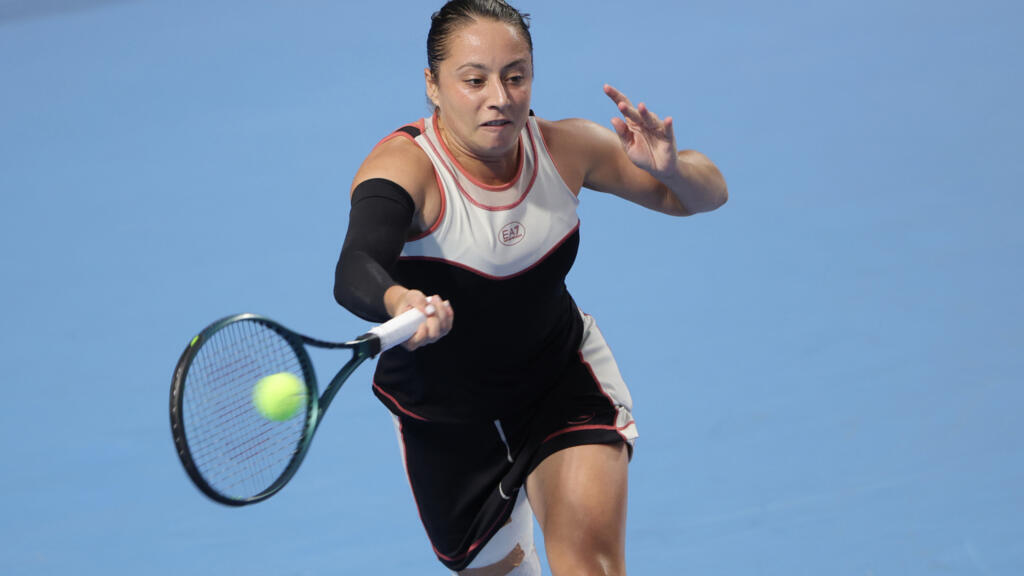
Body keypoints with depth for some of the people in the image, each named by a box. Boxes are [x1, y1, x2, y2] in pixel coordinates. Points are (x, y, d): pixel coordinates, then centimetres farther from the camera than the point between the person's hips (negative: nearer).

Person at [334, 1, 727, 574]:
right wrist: (400, 303, -73)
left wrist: (670, 167, -28)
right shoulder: (406, 167, -29)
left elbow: (708, 194, -3)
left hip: (563, 379, 1)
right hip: (443, 414, -1)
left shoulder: (565, 148, -15)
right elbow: (355, 272, -49)